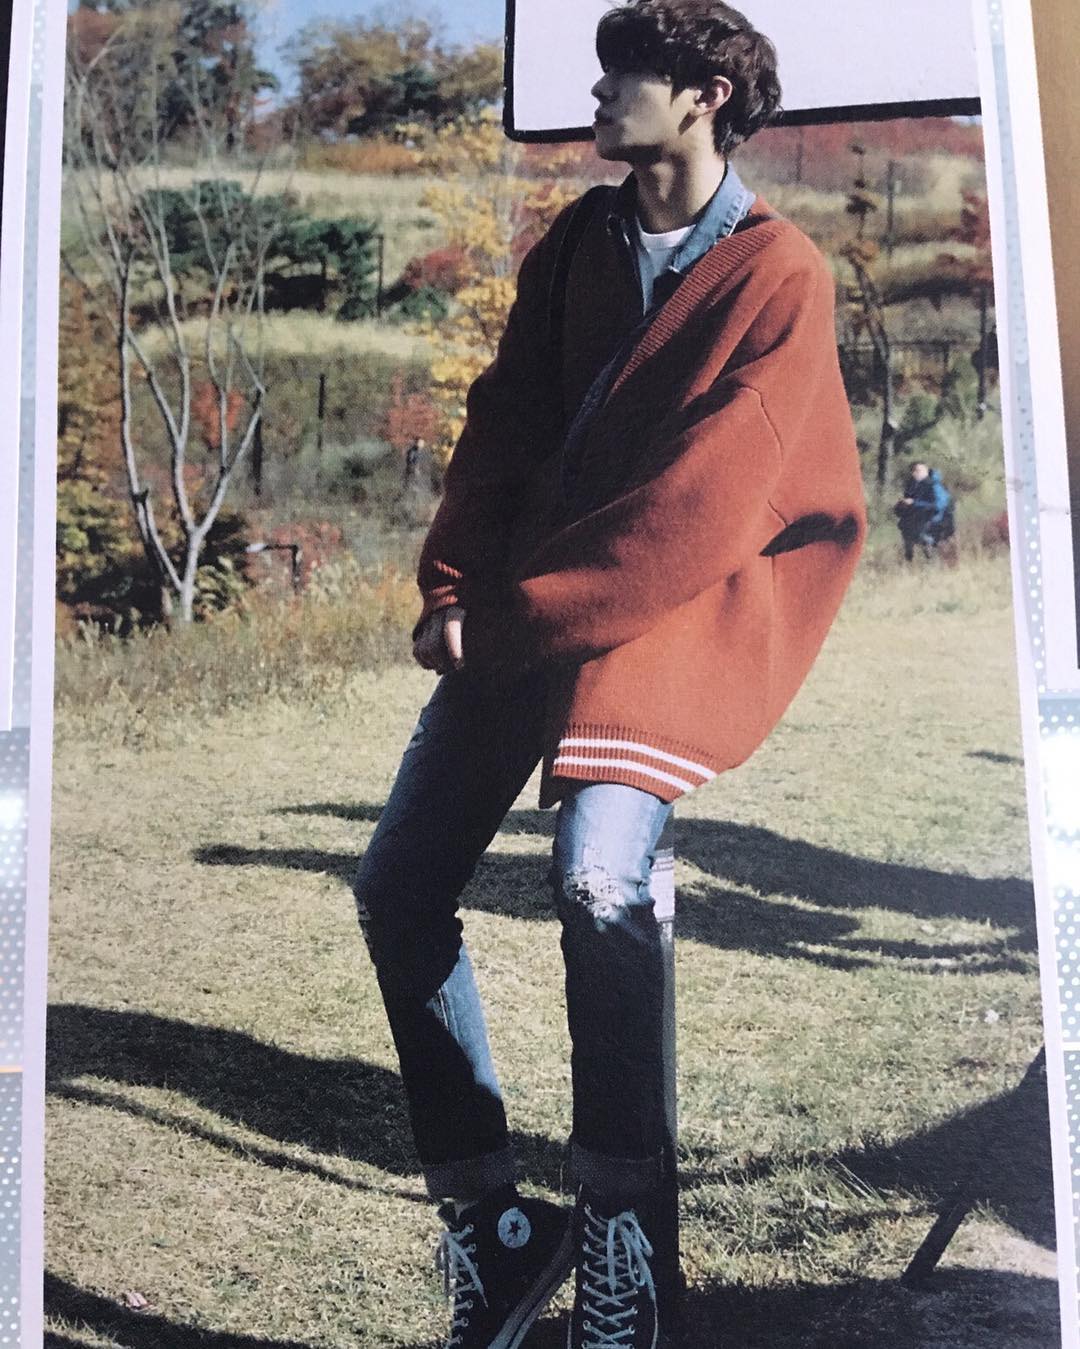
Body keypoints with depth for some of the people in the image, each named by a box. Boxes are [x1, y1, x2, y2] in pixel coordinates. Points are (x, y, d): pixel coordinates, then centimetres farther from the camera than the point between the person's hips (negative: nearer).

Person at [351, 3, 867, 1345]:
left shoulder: (779, 276, -6)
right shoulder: (581, 239, 14)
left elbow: (704, 505, -14)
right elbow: (506, 416, 12)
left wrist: (527, 606, -13)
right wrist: (453, 583, -1)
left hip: (674, 606, -6)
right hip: (531, 604, 7)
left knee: (596, 871, -31)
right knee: (397, 887, -2)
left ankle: (620, 1236, -12)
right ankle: (487, 1222, 10)